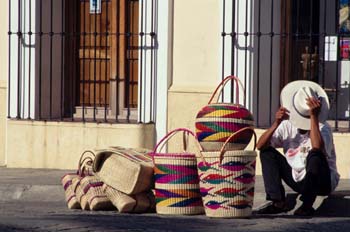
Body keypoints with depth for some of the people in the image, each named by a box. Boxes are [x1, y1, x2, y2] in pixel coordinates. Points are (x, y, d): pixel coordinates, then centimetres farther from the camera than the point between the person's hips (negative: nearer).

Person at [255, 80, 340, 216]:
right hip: (298, 180, 5)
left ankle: (307, 205, -22)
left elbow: (317, 146, -40)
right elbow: (260, 146, -12)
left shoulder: (323, 127, -17)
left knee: (315, 155, -34)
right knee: (267, 153, -6)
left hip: (322, 183, -5)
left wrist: (314, 116, -37)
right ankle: (278, 202, -11)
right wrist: (276, 123, -25)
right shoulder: (287, 126, -5)